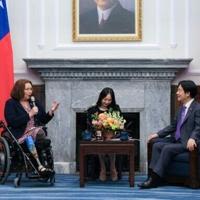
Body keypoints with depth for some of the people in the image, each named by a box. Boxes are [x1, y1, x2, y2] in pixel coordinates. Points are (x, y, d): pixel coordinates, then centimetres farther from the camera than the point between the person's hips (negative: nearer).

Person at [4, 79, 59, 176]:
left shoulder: (35, 103, 21)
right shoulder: (11, 103, 5)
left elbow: (44, 120, 21)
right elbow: (12, 122, -11)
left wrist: (51, 112, 3)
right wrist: (29, 114, -12)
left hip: (36, 132, 4)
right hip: (20, 134, -4)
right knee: (29, 139, -37)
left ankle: (41, 166, -41)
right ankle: (40, 166, -46)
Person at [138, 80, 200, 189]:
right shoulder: (182, 108, 18)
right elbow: (173, 126, 23)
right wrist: (158, 134, 16)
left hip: (187, 142, -9)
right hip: (176, 139, 9)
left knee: (167, 148, -27)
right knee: (157, 145, -11)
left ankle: (155, 178, -24)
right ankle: (153, 175, -18)